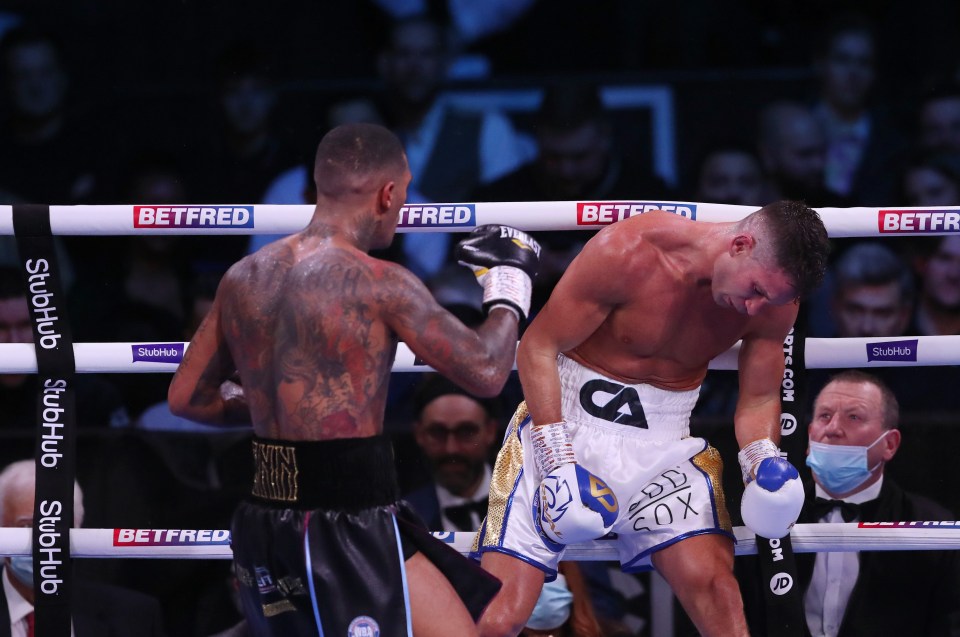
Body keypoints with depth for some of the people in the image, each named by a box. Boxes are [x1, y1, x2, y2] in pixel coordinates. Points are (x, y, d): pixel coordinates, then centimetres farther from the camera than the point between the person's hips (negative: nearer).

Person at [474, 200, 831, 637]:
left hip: (667, 439, 4)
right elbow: (538, 347, -13)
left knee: (711, 582, -19)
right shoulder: (628, 251, -20)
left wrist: (762, 459, -15)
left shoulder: (774, 300, -6)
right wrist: (559, 460, -21)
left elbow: (759, 401, 7)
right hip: (565, 419, -3)